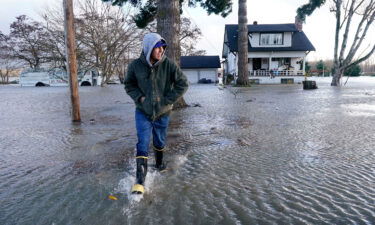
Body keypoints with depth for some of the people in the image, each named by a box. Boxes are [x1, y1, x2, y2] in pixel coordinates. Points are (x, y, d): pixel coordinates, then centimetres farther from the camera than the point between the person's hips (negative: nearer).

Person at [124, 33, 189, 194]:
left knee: (160, 142, 18)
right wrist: (139, 97, -12)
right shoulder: (135, 66, -11)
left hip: (162, 112, 1)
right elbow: (129, 85, 4)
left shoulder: (169, 65, -13)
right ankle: (140, 181, 0)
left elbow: (183, 84, -8)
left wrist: (168, 100, -13)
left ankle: (159, 163, 47)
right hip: (143, 111, -1)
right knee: (143, 144, -7)